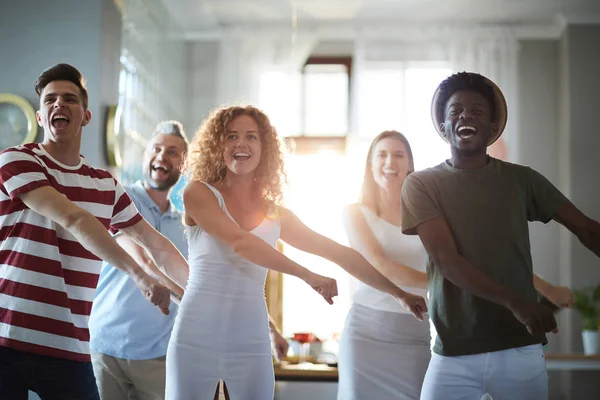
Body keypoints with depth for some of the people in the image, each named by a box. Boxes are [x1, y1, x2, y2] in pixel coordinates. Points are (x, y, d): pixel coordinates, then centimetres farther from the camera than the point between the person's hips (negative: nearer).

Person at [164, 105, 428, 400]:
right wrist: (307, 276, -21)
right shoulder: (198, 193, -3)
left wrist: (399, 293, 10)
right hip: (196, 339, -3)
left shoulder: (276, 215, 8)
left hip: (251, 343, 3)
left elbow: (340, 253, 12)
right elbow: (239, 242, -18)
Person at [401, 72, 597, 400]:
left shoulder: (521, 179, 6)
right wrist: (515, 302, -23)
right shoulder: (421, 184, 0)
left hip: (521, 350, 2)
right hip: (453, 354, -2)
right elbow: (446, 259, -11)